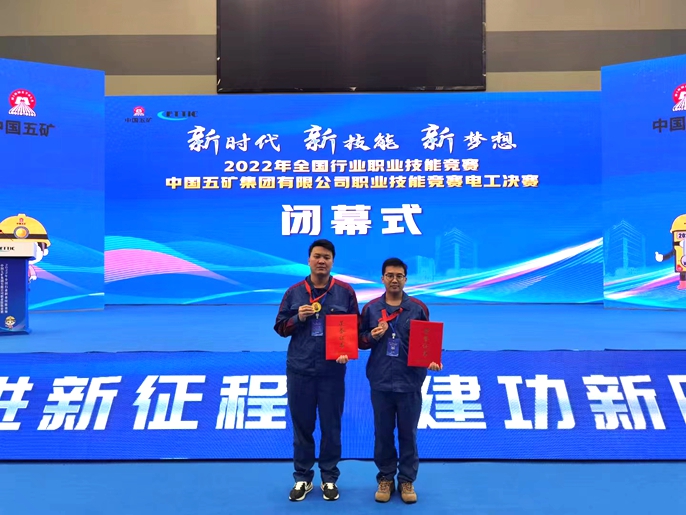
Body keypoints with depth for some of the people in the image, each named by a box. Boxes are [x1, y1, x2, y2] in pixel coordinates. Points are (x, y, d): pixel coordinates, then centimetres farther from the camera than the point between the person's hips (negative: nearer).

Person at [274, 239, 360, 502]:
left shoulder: (345, 291, 0)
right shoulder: (294, 292, 3)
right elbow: (280, 328, 7)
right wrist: (297, 318, -12)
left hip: (332, 371, -1)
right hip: (299, 370, 1)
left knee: (331, 427, 9)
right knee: (302, 426, 10)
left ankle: (329, 479, 25)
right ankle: (302, 478, 26)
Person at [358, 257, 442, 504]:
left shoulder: (418, 308, -1)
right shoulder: (371, 308, 2)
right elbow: (360, 340, 7)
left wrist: (432, 360, -13)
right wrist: (372, 336, -14)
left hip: (410, 382, -1)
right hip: (380, 382, 1)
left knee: (408, 434, 9)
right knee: (382, 434, 11)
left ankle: (407, 480, 24)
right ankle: (385, 479, 27)